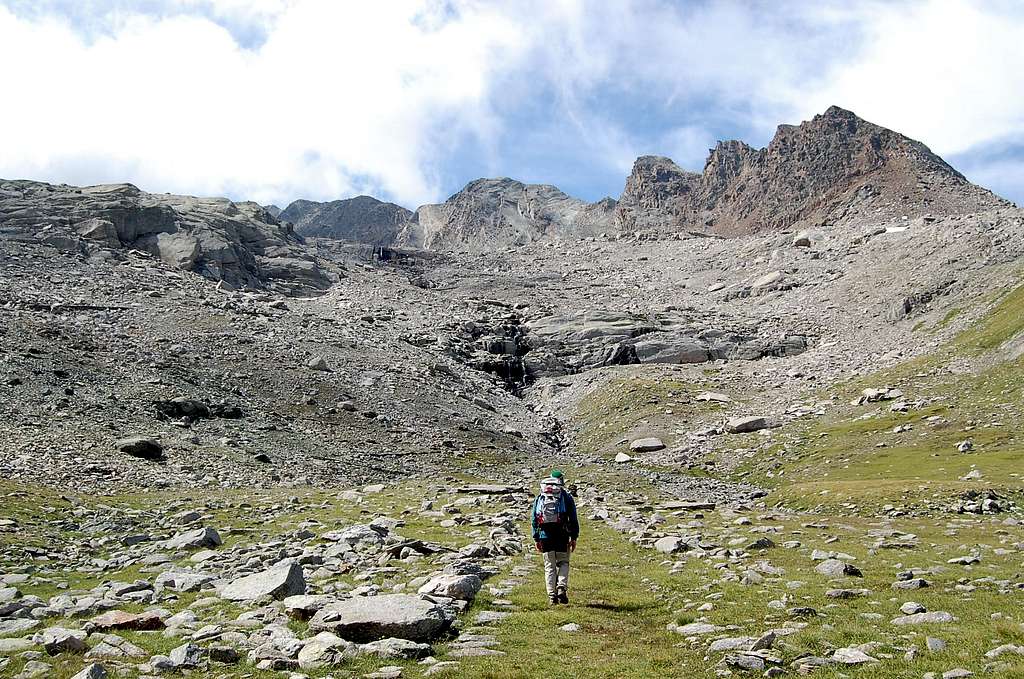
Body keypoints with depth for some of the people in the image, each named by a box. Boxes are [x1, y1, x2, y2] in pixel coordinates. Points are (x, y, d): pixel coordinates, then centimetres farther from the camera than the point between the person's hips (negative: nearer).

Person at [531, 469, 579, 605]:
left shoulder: (539, 497, 12)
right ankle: (562, 588, -6)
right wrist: (574, 538, 3)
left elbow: (534, 519, 10)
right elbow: (573, 519, 0)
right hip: (562, 536, -2)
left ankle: (552, 596, 6)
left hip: (545, 536, 2)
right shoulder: (566, 496, 4)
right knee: (563, 563, 13)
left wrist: (536, 539, 12)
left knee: (549, 566, 9)